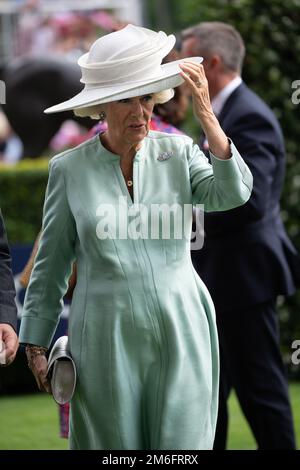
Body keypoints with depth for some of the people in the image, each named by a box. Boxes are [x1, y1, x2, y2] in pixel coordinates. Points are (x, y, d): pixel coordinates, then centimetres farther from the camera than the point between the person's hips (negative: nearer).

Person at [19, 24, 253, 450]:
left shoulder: (178, 152, 3)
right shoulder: (70, 169, 1)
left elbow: (232, 194, -15)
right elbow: (51, 265, 7)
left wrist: (207, 118, -22)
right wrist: (36, 345, 8)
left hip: (181, 332, 1)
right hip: (107, 339, -1)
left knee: (183, 445, -2)